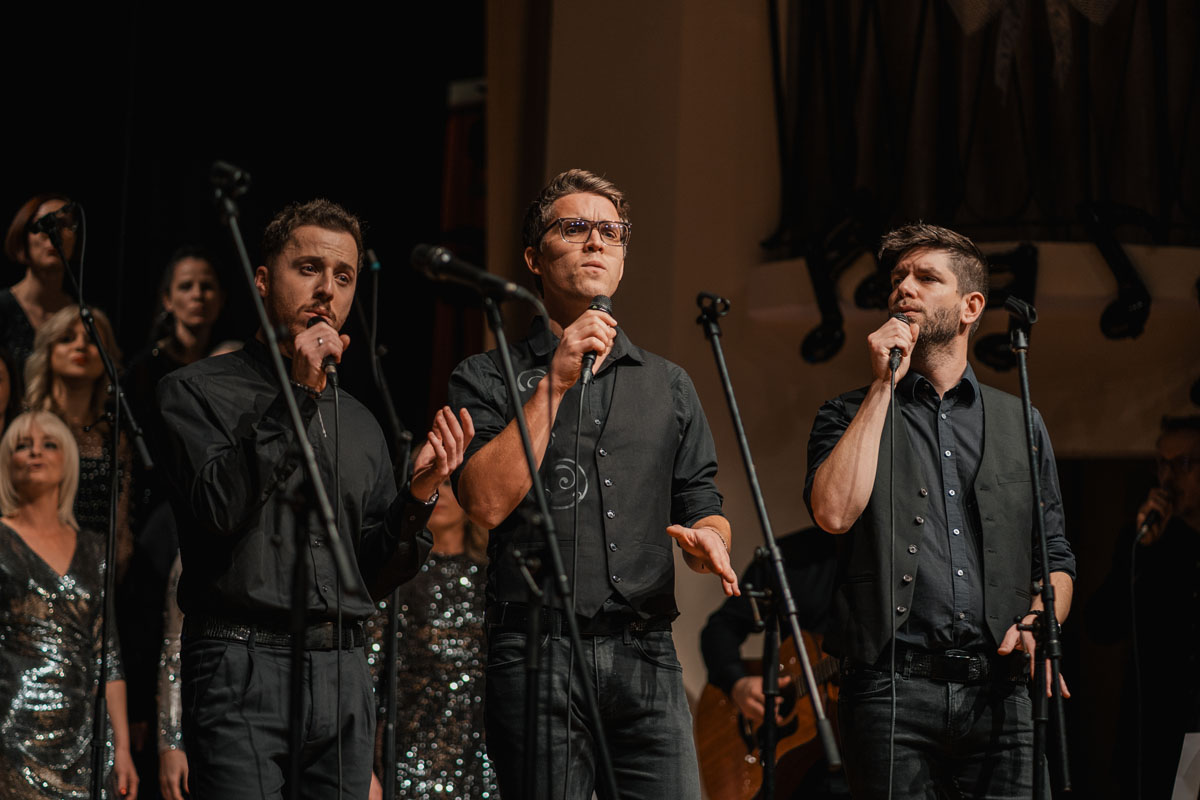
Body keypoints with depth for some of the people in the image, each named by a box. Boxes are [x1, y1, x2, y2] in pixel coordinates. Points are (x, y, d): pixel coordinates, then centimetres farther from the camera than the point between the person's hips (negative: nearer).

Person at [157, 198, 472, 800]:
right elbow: (218, 508, -15)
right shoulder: (197, 391, 3)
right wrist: (295, 394, -13)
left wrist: (418, 496, -2)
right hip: (243, 665, -5)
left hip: (344, 674, 5)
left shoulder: (359, 424, 19)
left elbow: (374, 577, 16)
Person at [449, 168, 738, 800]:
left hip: (646, 654, 3)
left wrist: (708, 535, -6)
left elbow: (702, 504, 19)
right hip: (536, 651, -3)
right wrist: (554, 382, -8)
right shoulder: (488, 379, 8)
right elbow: (487, 503, -7)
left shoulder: (667, 385, 21)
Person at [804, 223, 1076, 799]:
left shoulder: (1021, 424, 19)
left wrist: (1039, 622, -3)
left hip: (997, 692, 2)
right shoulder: (850, 416, 12)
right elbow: (835, 512, -9)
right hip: (892, 691, -2)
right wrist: (883, 388, -3)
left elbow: (1056, 558, 20)